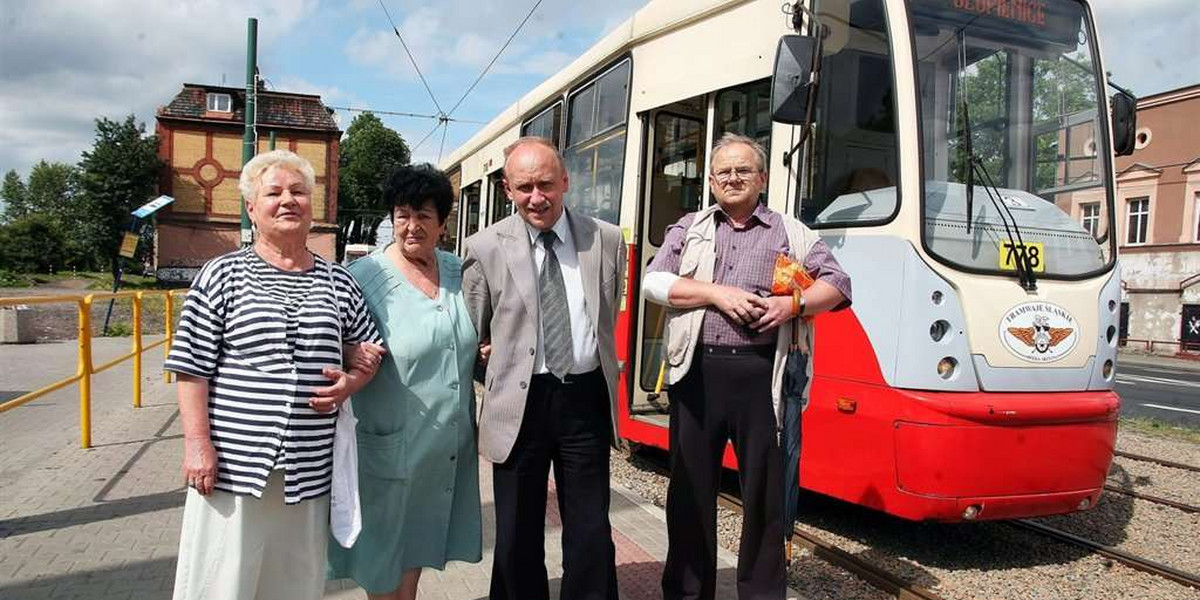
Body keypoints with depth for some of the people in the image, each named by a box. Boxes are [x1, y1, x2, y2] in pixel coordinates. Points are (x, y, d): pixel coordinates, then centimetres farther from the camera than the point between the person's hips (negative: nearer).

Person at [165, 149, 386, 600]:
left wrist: (351, 382, -5)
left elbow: (370, 351, 16)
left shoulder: (338, 282, 8)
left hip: (309, 470, 3)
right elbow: (192, 367, -2)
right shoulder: (223, 274, 0)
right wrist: (198, 443, -9)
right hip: (233, 465, -2)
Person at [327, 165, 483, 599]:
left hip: (447, 443, 5)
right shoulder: (365, 276, -13)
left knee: (419, 540, 20)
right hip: (389, 440, -5)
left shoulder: (457, 271, 4)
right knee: (384, 546, 12)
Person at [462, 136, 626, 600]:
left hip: (587, 398, 1)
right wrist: (495, 388, 4)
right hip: (520, 403, -1)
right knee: (517, 536, 13)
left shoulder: (607, 240, 3)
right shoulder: (485, 248, -3)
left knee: (591, 534, 10)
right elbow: (471, 336, 3)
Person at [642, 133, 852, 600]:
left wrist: (793, 305, -11)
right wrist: (717, 293, -11)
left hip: (759, 374, -1)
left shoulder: (790, 233, 10)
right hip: (697, 372, 1)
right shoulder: (687, 229, 12)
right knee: (690, 486, 9)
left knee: (764, 489, 6)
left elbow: (837, 282, 8)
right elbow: (653, 282, 0)